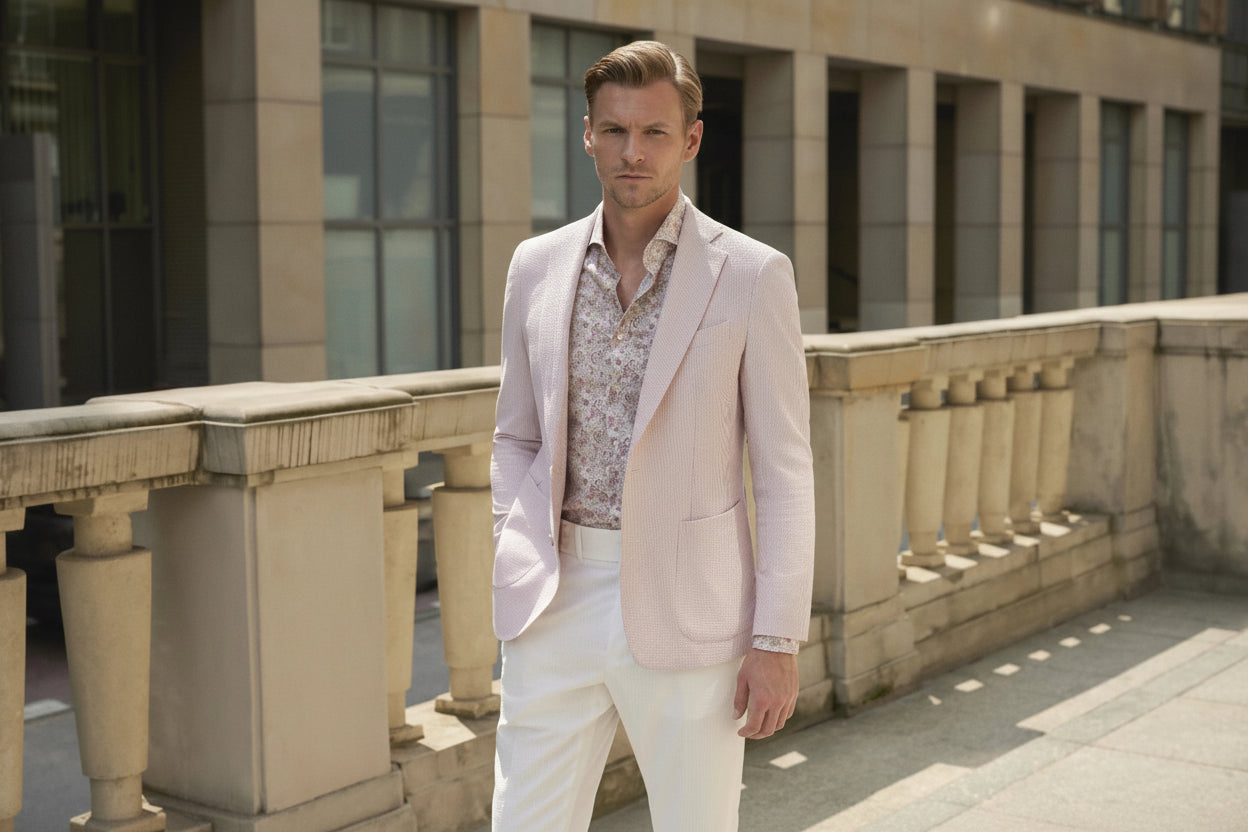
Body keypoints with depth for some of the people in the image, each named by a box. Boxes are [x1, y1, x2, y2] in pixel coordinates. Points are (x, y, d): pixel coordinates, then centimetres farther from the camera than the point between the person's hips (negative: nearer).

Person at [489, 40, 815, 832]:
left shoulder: (752, 275, -5)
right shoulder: (537, 266, 7)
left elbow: (785, 470, -4)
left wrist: (779, 639, -7)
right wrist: (516, 569, 2)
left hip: (687, 611, -3)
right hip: (558, 605, 3)